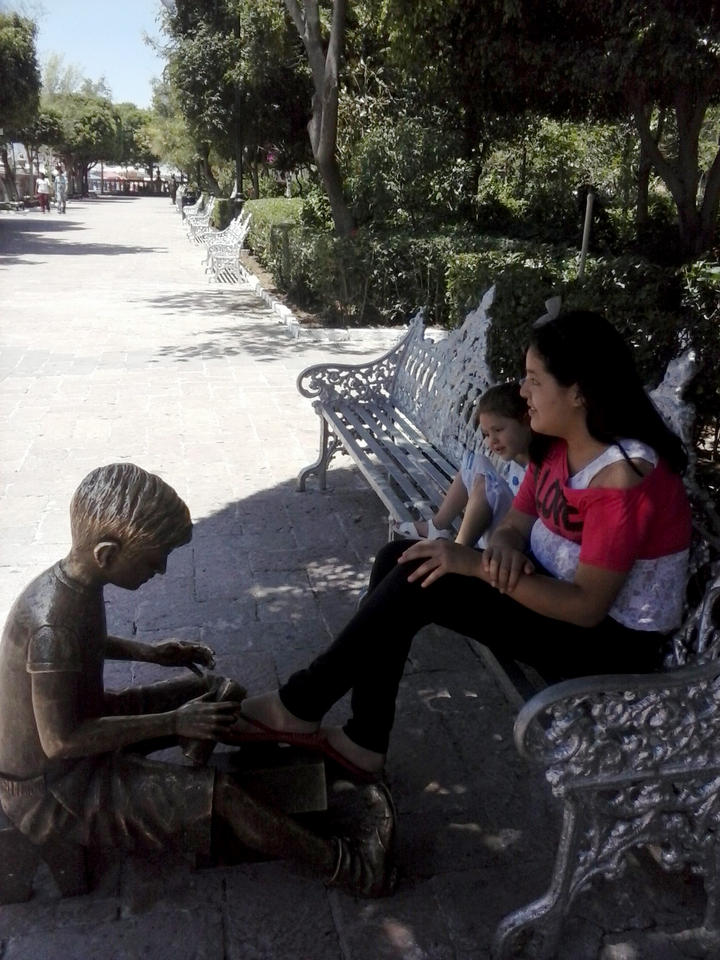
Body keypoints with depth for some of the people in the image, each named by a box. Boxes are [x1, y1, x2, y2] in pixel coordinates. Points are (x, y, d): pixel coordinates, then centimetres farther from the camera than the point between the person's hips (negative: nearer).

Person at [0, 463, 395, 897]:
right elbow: (61, 741, -29)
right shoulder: (54, 622, -34)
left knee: (221, 692, 7)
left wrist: (147, 651, 3)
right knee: (219, 794, -20)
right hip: (49, 791, -9)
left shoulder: (73, 582, -7)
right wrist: (174, 723, -26)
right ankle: (346, 864, -6)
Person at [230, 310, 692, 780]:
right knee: (398, 558, -7)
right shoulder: (557, 443, 1)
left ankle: (300, 706, -6)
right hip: (551, 585, 9)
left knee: (422, 579, -23)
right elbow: (517, 523, 2)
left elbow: (587, 606, -27)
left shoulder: (623, 476, -26)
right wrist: (503, 547, -23)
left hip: (609, 639, -9)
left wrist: (476, 563, -30)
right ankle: (364, 742, 0)